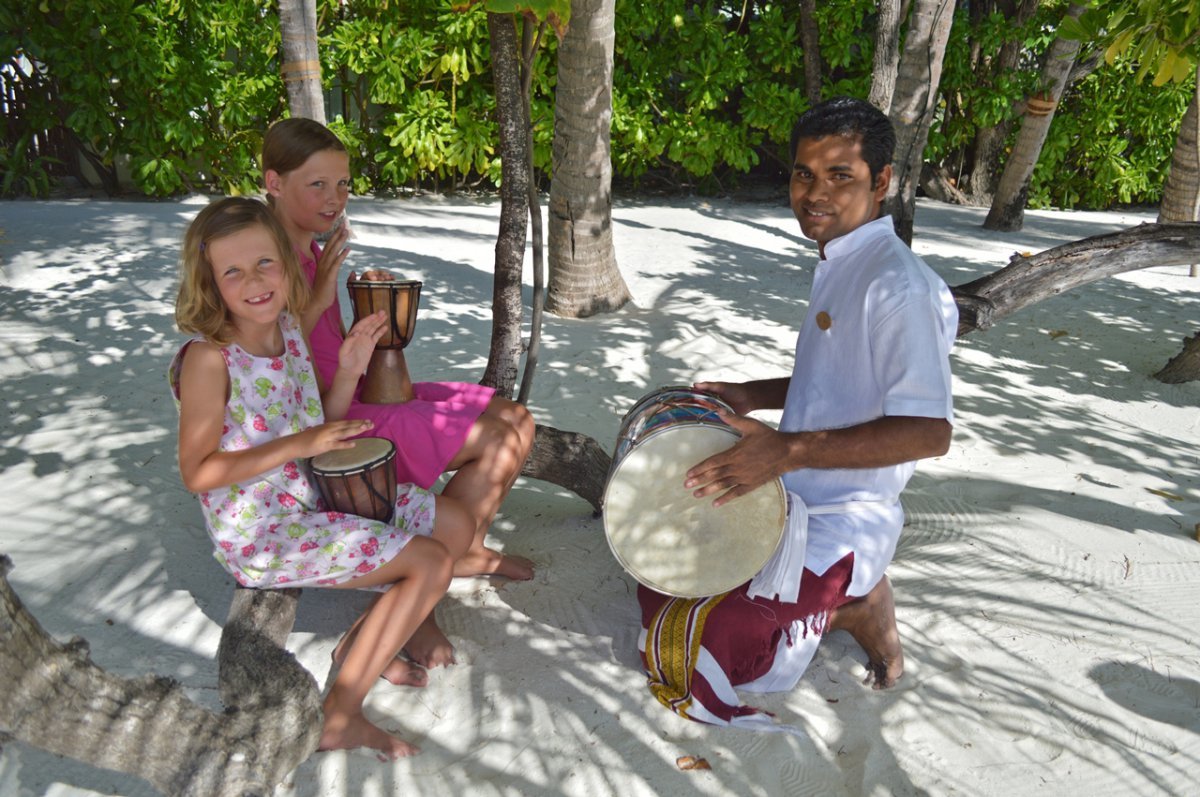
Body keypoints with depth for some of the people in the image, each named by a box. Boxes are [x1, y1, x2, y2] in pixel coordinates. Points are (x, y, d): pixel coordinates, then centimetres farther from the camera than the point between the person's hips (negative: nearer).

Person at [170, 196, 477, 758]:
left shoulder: (288, 327, 2)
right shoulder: (208, 357, -20)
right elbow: (198, 473, -20)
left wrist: (350, 370, -8)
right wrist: (299, 445, -25)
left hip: (316, 499, 8)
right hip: (262, 536, -8)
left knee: (455, 527, 8)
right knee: (431, 564, -15)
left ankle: (363, 642, 21)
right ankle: (339, 717, -3)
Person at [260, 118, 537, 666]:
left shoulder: (317, 251, 12)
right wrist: (319, 298, -24)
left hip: (358, 394, 9)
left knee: (516, 417, 2)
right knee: (497, 440, -18)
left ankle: (466, 552, 19)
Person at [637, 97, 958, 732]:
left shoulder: (899, 286, -22)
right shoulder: (837, 264, 9)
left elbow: (928, 430, -29)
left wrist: (789, 450, -35)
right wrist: (750, 397, 8)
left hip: (842, 525, -9)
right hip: (795, 501, 10)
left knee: (688, 646, -14)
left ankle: (859, 608, 5)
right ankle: (851, 595, 20)